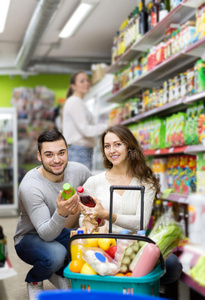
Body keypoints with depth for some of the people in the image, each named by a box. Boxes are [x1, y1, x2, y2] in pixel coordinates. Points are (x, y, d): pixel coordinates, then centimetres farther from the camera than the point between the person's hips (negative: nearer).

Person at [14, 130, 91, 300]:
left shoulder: (79, 171, -13)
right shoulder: (30, 186, -29)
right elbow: (46, 234, -31)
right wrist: (61, 214, -51)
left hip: (61, 232, 5)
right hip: (30, 238, -5)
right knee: (56, 253, -37)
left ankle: (61, 274, 10)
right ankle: (34, 280, 1)